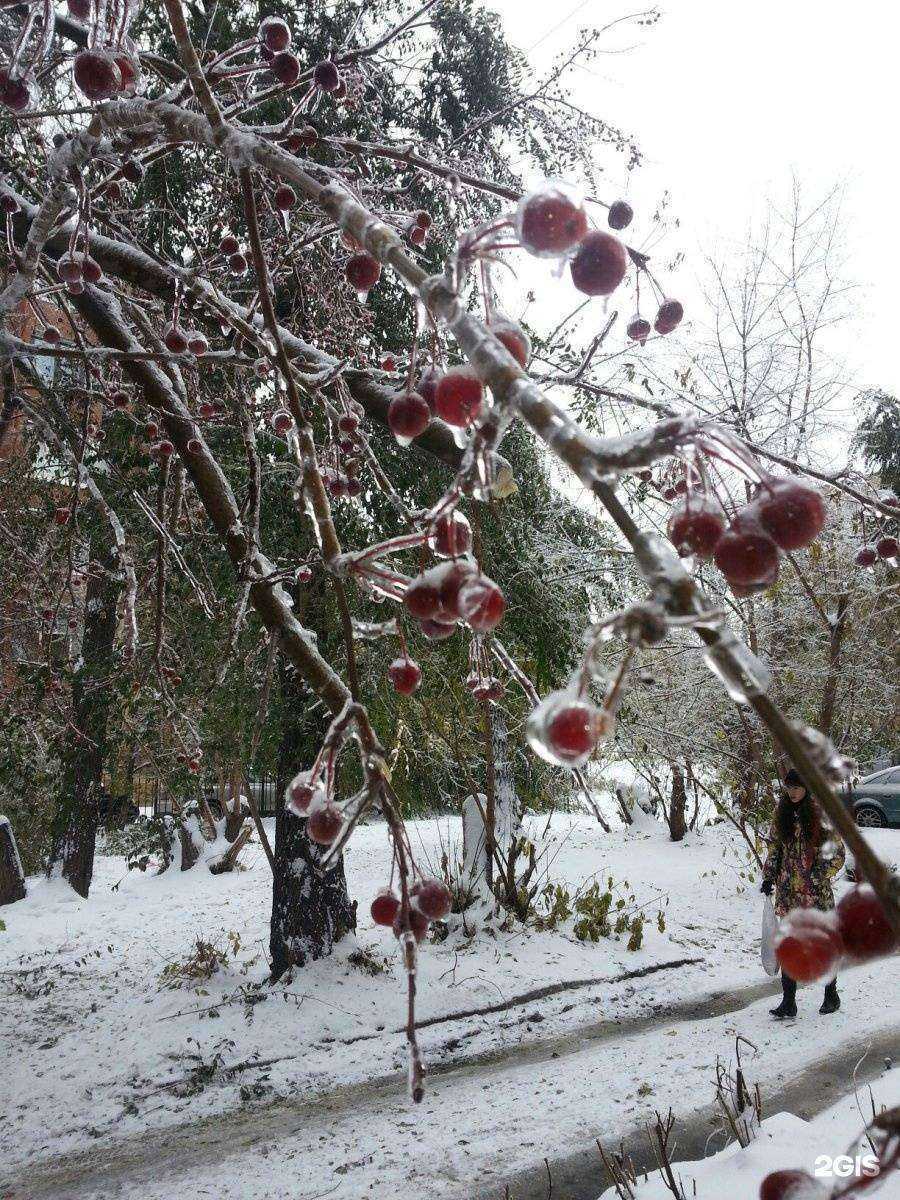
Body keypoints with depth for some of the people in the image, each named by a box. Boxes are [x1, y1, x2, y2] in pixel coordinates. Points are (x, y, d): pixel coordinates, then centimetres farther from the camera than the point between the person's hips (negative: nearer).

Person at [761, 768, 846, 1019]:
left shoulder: (822, 814, -8)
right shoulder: (782, 814, 5)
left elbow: (837, 854, -5)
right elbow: (774, 848, 13)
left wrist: (818, 876, -14)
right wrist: (768, 877, 5)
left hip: (816, 893, -4)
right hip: (788, 892, 4)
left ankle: (831, 995, 30)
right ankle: (788, 1003, 8)